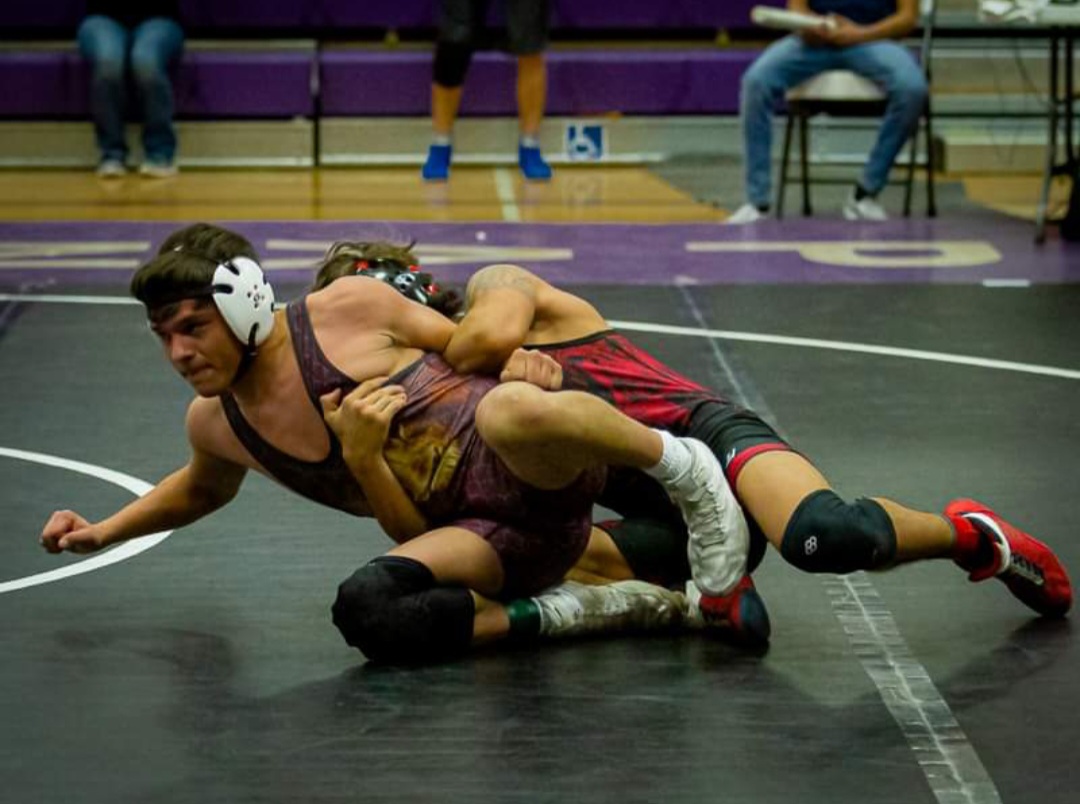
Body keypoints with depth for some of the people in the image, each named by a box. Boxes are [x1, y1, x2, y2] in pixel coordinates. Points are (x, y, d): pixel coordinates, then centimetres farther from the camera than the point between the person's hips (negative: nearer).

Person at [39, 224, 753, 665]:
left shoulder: (349, 309, -5)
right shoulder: (214, 424, 9)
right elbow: (205, 488, 34)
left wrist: (519, 362, -8)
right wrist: (104, 532, 25)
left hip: (538, 477, -4)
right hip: (486, 541, 5)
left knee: (508, 409, -42)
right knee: (366, 612, -30)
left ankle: (684, 468, -14)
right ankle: (576, 611, -13)